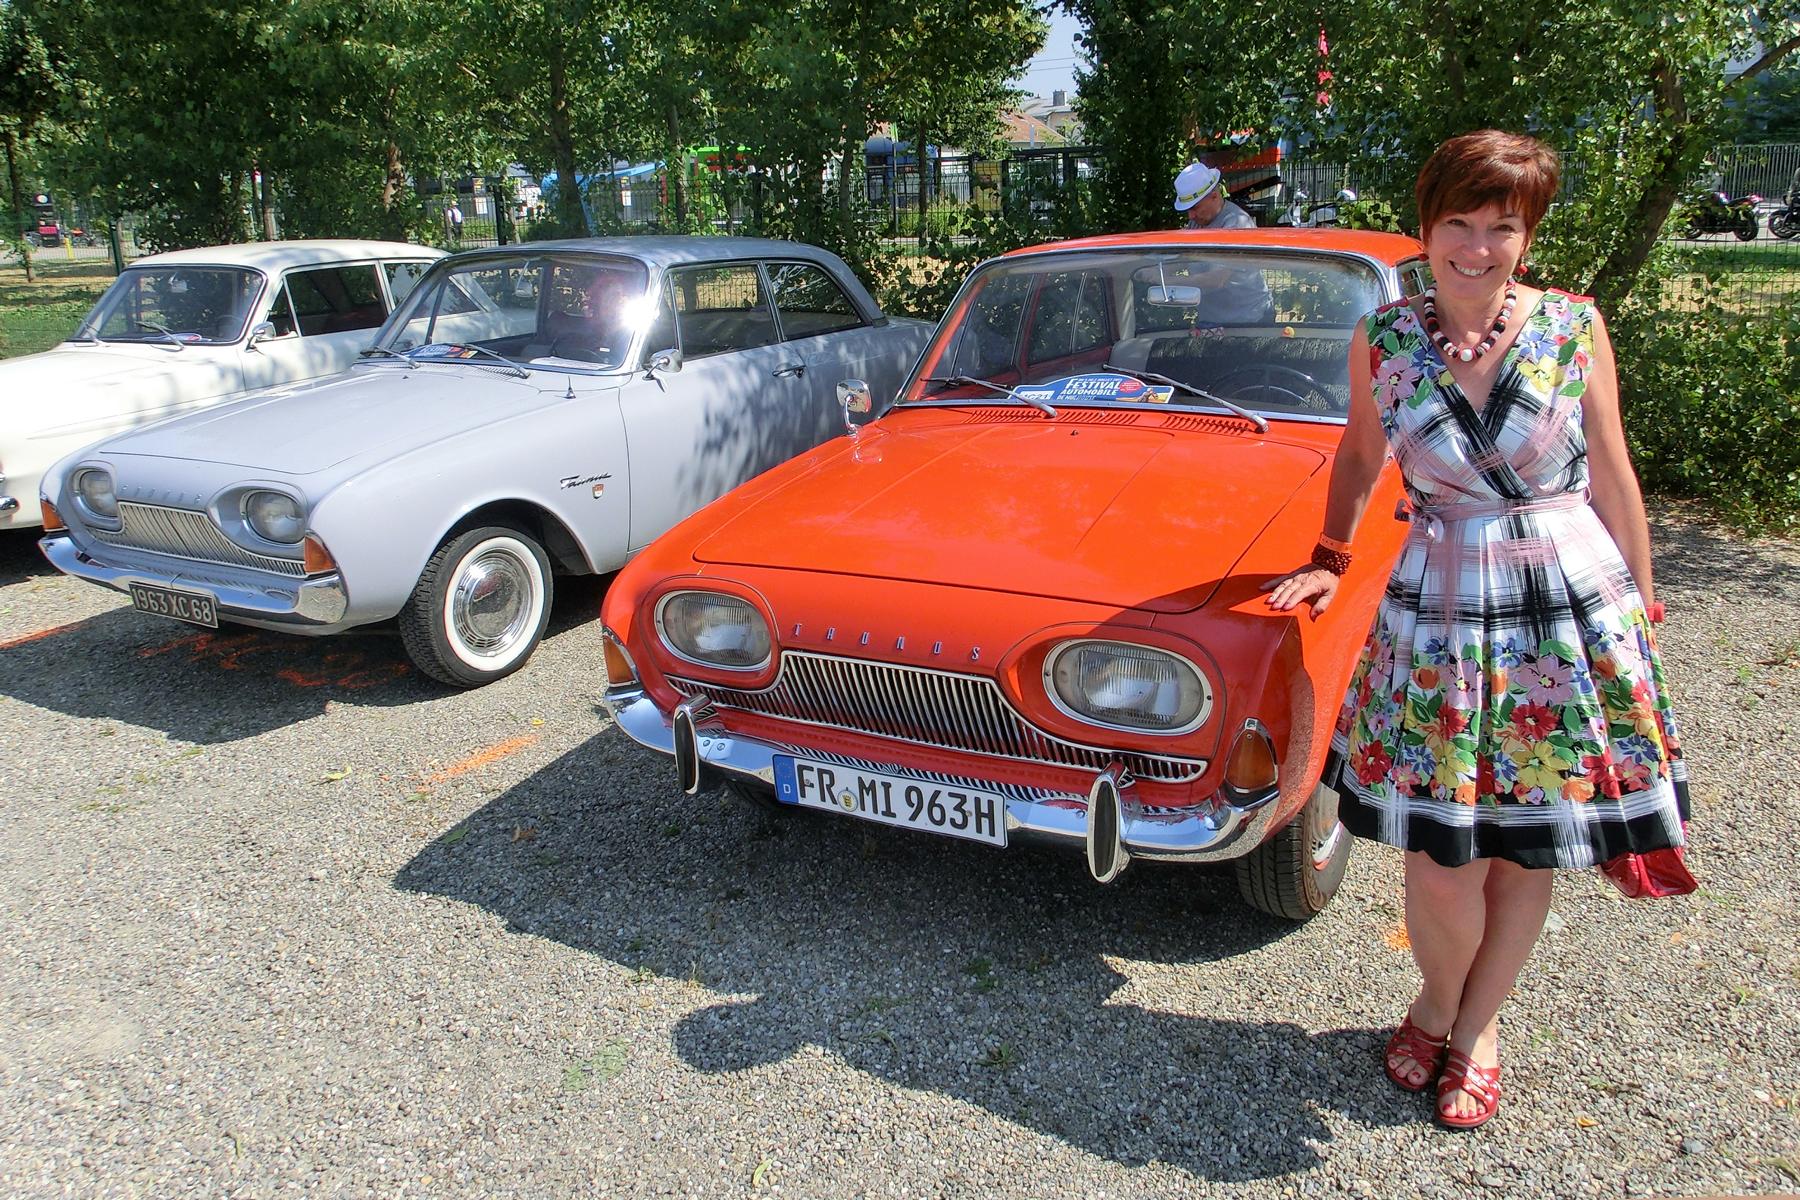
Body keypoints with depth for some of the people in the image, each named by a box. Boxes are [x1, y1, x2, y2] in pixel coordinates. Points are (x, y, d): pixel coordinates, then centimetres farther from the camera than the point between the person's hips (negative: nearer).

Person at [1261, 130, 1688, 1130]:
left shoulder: (1574, 326, -4)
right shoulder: (1383, 337, -3)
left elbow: (1612, 477, 2)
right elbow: (1361, 459, 13)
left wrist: (1642, 612, 5)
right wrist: (1330, 562, 14)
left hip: (1575, 607, 1)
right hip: (1440, 610, 0)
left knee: (1527, 845, 9)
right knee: (1441, 849, 2)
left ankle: (1477, 1024, 33)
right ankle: (1439, 1002, 33)